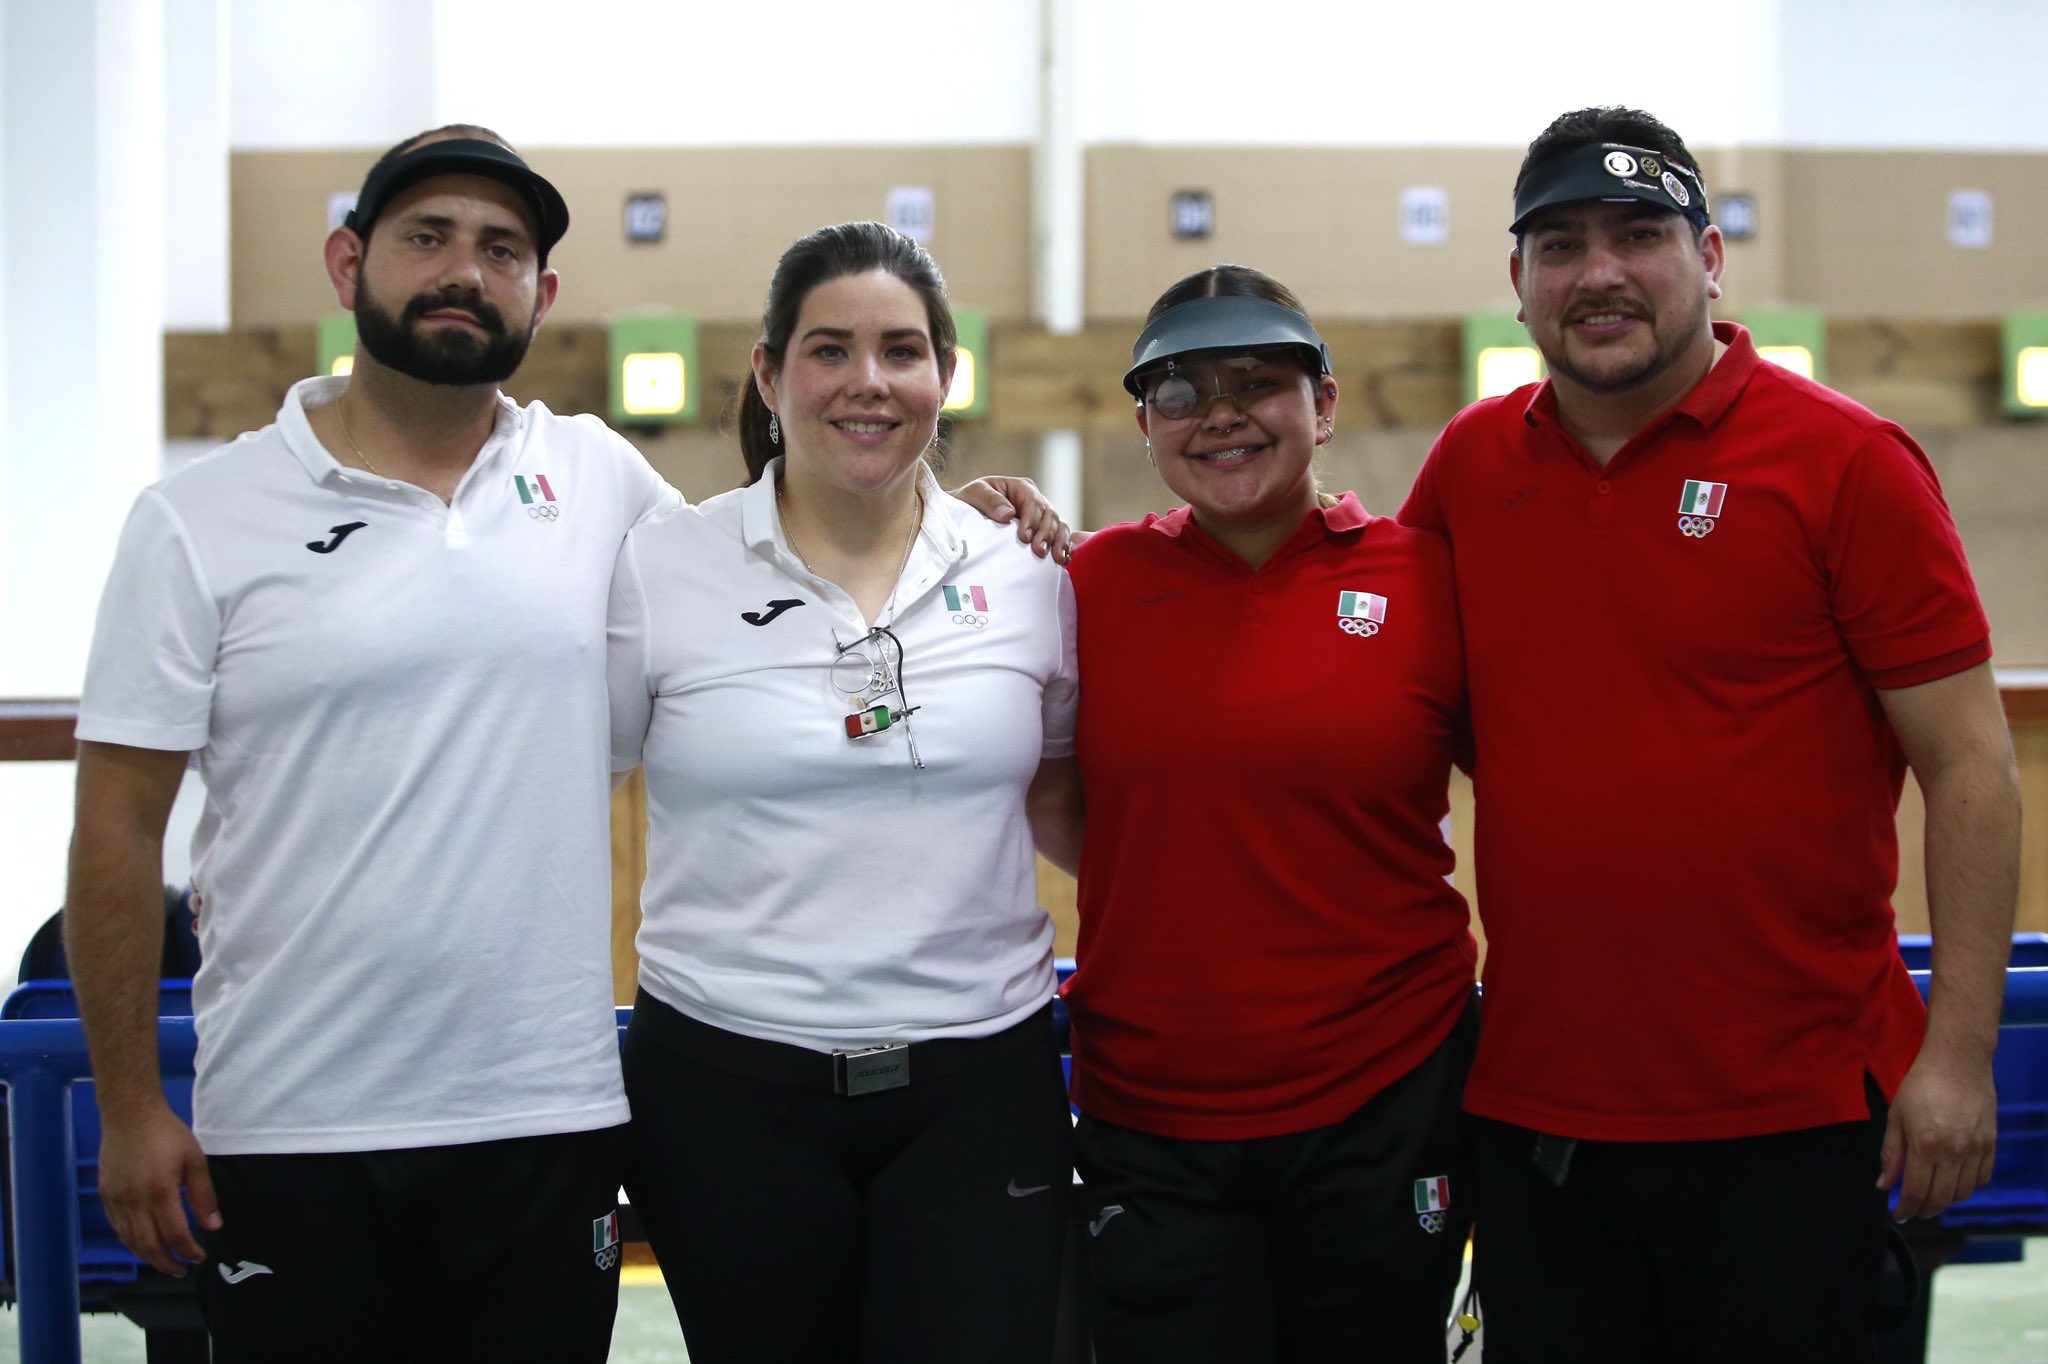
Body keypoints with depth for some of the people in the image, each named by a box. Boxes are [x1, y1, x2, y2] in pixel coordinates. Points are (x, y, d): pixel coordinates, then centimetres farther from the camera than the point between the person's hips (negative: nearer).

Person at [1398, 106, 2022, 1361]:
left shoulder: (1846, 461, -7)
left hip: (1789, 1114, -4)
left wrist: (1961, 1048, -11)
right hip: (1533, 1104, 4)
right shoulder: (1472, 464, 5)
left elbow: (1969, 765, -7)